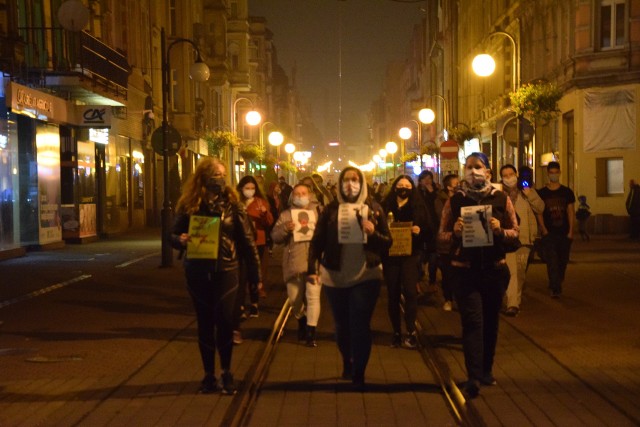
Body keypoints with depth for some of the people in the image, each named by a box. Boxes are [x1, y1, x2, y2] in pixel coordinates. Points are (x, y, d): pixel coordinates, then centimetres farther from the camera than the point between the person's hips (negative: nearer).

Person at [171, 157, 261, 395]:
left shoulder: (231, 203, -2)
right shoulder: (189, 205, -1)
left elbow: (247, 240, 0)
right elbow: (174, 235, 6)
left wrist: (255, 274, 0)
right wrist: (181, 240, -19)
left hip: (226, 271, -1)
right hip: (198, 272, 1)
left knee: (225, 322, -2)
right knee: (205, 323, 8)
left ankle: (226, 373, 15)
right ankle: (209, 374, 20)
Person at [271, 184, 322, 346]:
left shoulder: (318, 211, 8)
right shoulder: (286, 215, 9)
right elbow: (275, 237, 4)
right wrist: (285, 229, -14)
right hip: (294, 263, 2)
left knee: (313, 296, -11)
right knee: (294, 298, 9)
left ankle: (311, 332, -6)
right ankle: (301, 323, 36)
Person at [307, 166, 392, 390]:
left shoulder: (373, 208, 1)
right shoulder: (331, 209, 2)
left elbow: (387, 243, 1)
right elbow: (317, 241, -3)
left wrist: (373, 233, -19)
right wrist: (312, 268, -14)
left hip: (366, 275, -2)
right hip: (335, 276, 2)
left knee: (360, 325, -9)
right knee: (342, 325, 13)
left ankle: (358, 374, 1)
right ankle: (347, 363, 37)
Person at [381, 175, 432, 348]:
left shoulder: (418, 207, 6)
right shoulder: (385, 206, 7)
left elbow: (430, 228, 4)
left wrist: (420, 230, -16)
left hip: (410, 254, -1)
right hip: (390, 255, 1)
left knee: (410, 291, -13)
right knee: (393, 294, 4)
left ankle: (411, 332, -7)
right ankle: (396, 332, 13)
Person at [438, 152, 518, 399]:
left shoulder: (501, 199, 3)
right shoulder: (455, 200, 1)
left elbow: (515, 232, 5)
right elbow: (441, 235, 3)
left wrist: (500, 231, -16)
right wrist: (454, 233, -18)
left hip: (495, 269, 2)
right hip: (464, 270, -2)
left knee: (490, 321, 13)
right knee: (472, 322, -10)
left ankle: (486, 370, 28)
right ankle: (473, 378, -14)